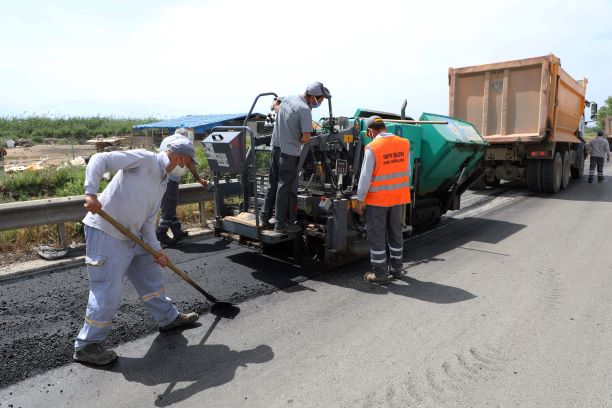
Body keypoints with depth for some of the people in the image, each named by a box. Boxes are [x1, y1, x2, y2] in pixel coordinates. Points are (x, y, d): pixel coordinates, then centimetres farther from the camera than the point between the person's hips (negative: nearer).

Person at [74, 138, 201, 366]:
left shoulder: (162, 182, 15)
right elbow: (100, 160, -18)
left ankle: (168, 317, 36)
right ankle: (86, 346, 15)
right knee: (108, 292, -3)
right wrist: (91, 193, -31)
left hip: (130, 236, 9)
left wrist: (156, 250, 8)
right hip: (105, 233, -9)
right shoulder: (144, 159, -11)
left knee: (150, 275, 18)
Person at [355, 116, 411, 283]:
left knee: (376, 235, 6)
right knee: (396, 232, 18)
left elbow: (365, 177, -14)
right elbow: (407, 172, 8)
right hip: (398, 197, 6)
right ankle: (397, 268, 29)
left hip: (377, 199, -5)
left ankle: (380, 273, 12)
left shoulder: (372, 148, -15)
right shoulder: (404, 144, 1)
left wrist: (360, 200, -7)